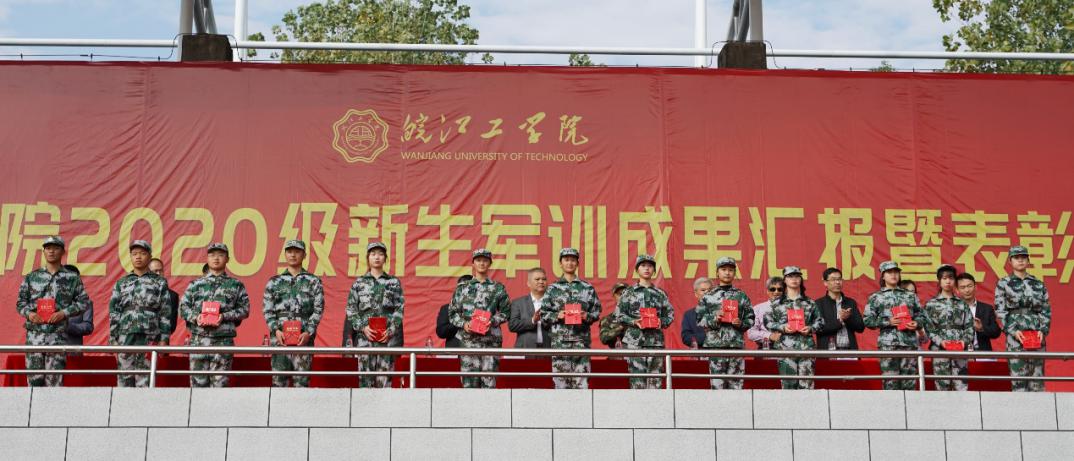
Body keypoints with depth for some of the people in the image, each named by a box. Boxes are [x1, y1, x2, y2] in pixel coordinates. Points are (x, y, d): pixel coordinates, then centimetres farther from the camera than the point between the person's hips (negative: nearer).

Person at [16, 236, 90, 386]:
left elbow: (84, 302, 5)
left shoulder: (72, 278, 7)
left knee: (54, 379, -5)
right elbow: (20, 302, 14)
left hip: (58, 335, -2)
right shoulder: (32, 277, 13)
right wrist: (29, 313, -7)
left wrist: (64, 313, -9)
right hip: (34, 333, 2)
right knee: (34, 378, 1)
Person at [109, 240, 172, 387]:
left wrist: (163, 339, -3)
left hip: (149, 337, -2)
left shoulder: (159, 282, 9)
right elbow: (113, 312, 11)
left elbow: (165, 313, 5)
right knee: (124, 378, 0)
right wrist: (112, 339, 2)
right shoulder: (121, 283, 15)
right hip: (125, 337, 2)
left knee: (144, 379, -6)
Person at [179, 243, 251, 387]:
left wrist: (224, 316, -9)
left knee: (220, 381, -4)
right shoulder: (195, 284, 15)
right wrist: (195, 317, -8)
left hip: (223, 339, -1)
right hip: (198, 339, 1)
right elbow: (183, 307, 11)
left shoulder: (236, 285, 11)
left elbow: (244, 309, 6)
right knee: (198, 381, 0)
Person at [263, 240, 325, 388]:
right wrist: (276, 330, -7)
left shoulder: (313, 281, 11)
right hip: (280, 337, 1)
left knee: (301, 380, -2)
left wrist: (308, 332, -9)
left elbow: (318, 309, 3)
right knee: (279, 379, -2)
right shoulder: (274, 282, 14)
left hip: (304, 337, -1)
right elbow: (267, 310, 8)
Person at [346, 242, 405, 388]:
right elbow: (351, 309, 7)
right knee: (366, 378, -2)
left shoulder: (394, 282, 10)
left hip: (388, 336, 0)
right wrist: (363, 327, -7)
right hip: (365, 335, 0)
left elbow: (400, 308, 5)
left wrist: (391, 331, -7)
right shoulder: (359, 282, 11)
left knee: (384, 378, -5)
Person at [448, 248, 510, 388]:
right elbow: (452, 312, 11)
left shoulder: (498, 288, 10)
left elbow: (505, 311, 9)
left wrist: (493, 321, -8)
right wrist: (463, 324, -7)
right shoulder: (462, 287, 11)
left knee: (489, 381, -3)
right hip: (468, 339, 0)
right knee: (469, 380, -4)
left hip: (491, 339, 0)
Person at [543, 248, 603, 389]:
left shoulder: (588, 288, 10)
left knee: (581, 382, -4)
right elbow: (543, 314, 8)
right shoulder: (553, 289, 10)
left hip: (581, 340, 0)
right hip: (559, 340, 0)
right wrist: (557, 316, -9)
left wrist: (587, 316, -9)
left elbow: (597, 312, 11)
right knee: (560, 381, -1)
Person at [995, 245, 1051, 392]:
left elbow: (1046, 310, 11)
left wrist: (1043, 330, -4)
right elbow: (1000, 311, 0)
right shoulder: (1003, 284, 5)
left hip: (1037, 335, 3)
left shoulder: (1039, 284, 12)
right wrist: (1013, 331, -10)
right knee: (1018, 375, -7)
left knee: (1037, 374, 1)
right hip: (1015, 334, -2)